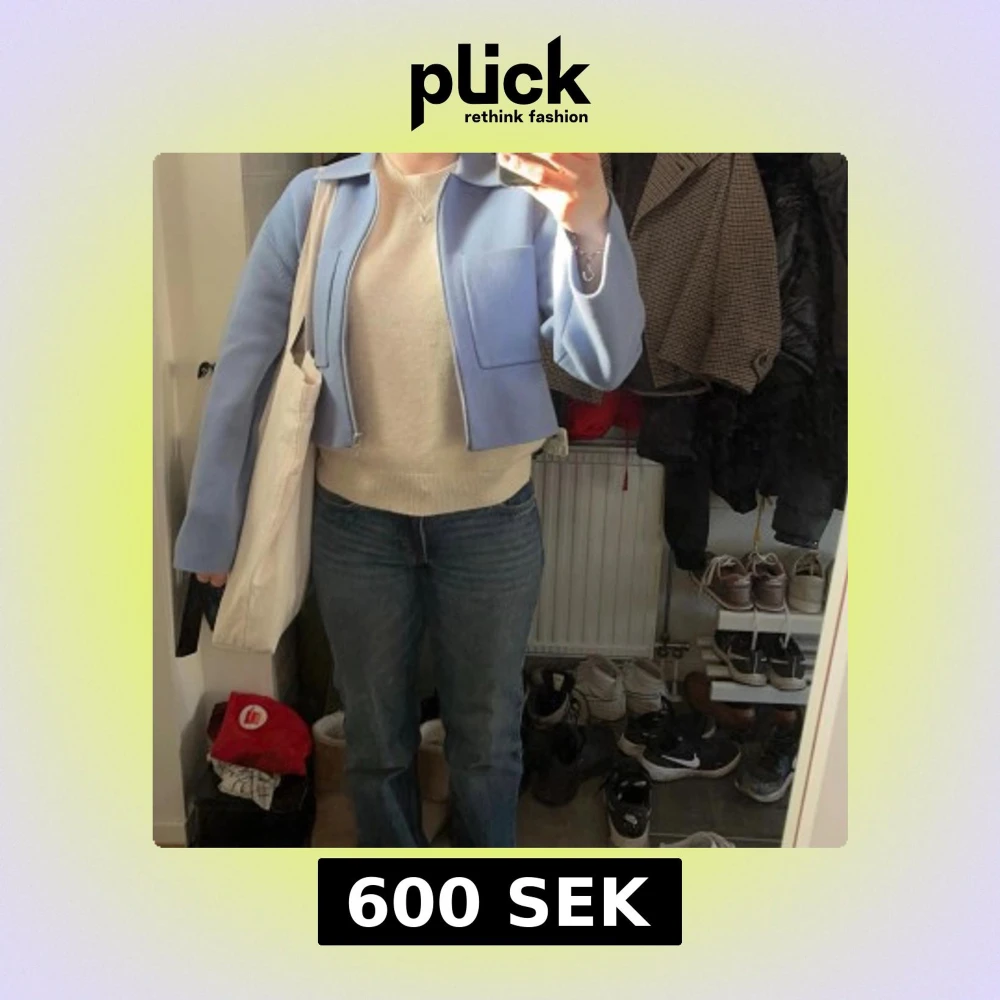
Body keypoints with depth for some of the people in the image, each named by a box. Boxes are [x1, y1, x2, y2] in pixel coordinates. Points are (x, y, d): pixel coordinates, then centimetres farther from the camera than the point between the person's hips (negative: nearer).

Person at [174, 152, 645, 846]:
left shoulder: (524, 200, -7)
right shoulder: (315, 200, -3)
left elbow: (606, 362, -15)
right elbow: (247, 359, -2)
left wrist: (594, 227, -34)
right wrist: (215, 521, 0)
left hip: (493, 522, 0)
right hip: (356, 522, 1)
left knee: (488, 732, 19)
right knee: (376, 737, 20)